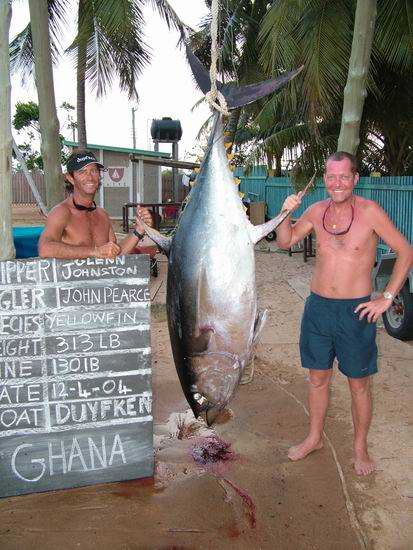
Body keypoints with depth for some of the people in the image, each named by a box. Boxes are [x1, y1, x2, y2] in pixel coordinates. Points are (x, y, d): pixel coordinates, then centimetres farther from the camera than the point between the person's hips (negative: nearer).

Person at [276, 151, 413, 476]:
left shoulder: (369, 211, -12)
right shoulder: (317, 211, 1)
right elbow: (285, 242, 12)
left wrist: (386, 298, -10)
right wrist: (287, 213, -7)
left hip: (356, 310, -4)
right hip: (318, 306, 4)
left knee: (359, 385, 10)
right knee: (317, 378, 17)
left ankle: (360, 448, 31)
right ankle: (314, 438, 36)